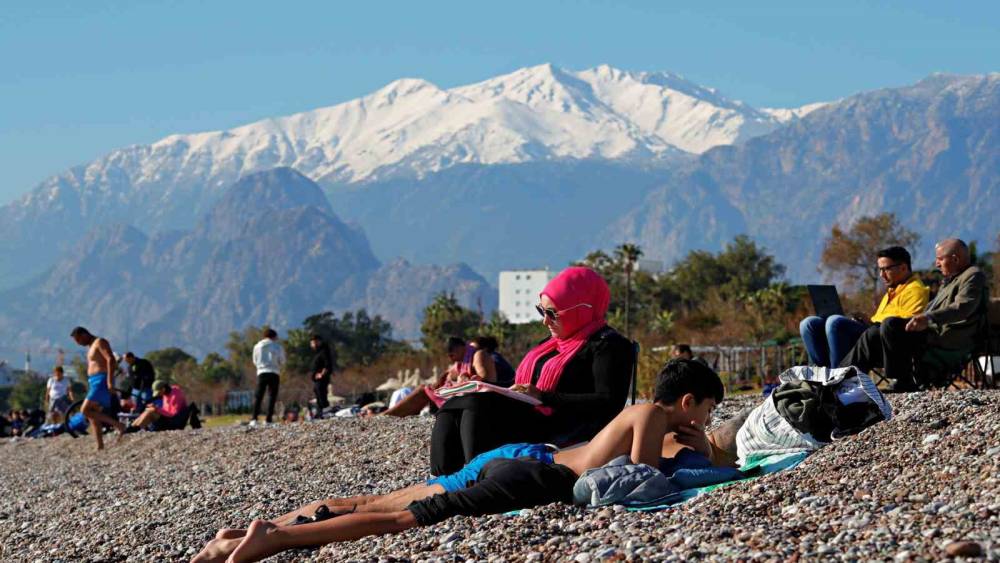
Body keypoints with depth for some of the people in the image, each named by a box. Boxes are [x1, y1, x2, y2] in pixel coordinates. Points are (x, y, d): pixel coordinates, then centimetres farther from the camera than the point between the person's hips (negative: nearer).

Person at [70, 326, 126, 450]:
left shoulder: (100, 342, -8)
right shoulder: (92, 346, 22)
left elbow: (111, 359, -20)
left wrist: (110, 380, -27)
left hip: (102, 382, -10)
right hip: (94, 383, 10)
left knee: (86, 410, -18)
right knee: (93, 415, 6)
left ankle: (118, 425, -17)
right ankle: (100, 446, 4)